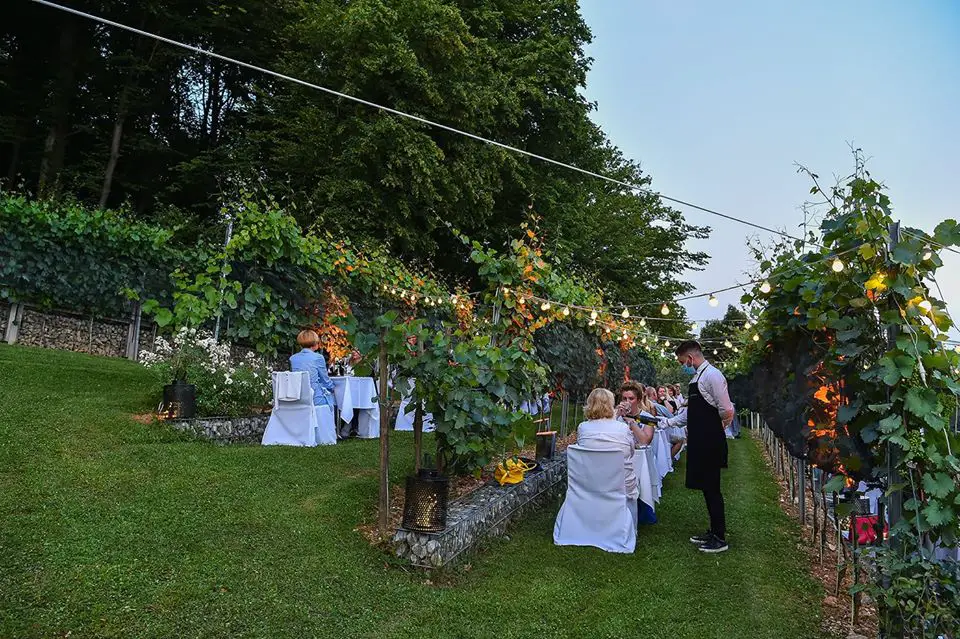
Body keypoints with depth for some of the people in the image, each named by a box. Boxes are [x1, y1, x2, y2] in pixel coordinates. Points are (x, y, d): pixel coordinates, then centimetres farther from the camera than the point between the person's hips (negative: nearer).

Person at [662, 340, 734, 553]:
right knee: (706, 487, 15)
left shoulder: (712, 375, -15)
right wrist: (665, 422, 13)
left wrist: (716, 429, -3)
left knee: (712, 488, 0)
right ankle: (713, 532, 27)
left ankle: (720, 538, 12)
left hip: (710, 443, -9)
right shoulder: (697, 377, 15)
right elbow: (689, 412, 19)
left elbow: (727, 411, -19)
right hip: (699, 442, 9)